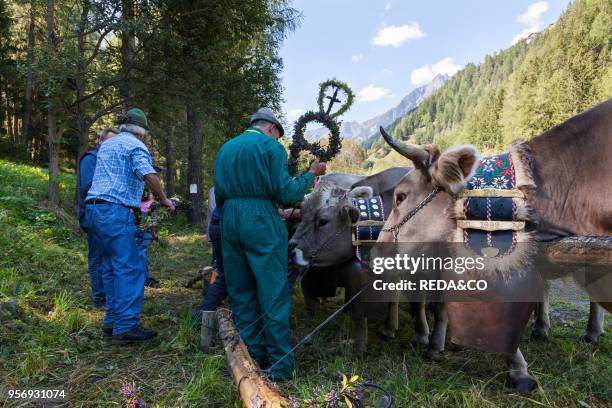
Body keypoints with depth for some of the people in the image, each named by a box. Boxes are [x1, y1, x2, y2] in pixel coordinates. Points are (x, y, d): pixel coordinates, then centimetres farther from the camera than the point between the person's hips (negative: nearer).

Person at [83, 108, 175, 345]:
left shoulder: (106, 145, 24)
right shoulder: (135, 146, -3)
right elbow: (148, 175, -20)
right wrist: (163, 200, -9)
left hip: (93, 208, 9)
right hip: (115, 211, -9)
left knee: (112, 267, 13)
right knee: (129, 268, -8)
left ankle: (112, 322, 17)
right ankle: (125, 327, -9)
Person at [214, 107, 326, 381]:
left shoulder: (225, 148, 17)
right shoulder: (271, 145, -1)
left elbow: (219, 194, 15)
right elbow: (285, 193, -7)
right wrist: (311, 174, 6)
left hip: (229, 221, 6)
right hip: (261, 222, -6)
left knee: (240, 293, 14)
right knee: (273, 294, 0)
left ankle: (253, 356, 22)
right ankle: (281, 365, 5)